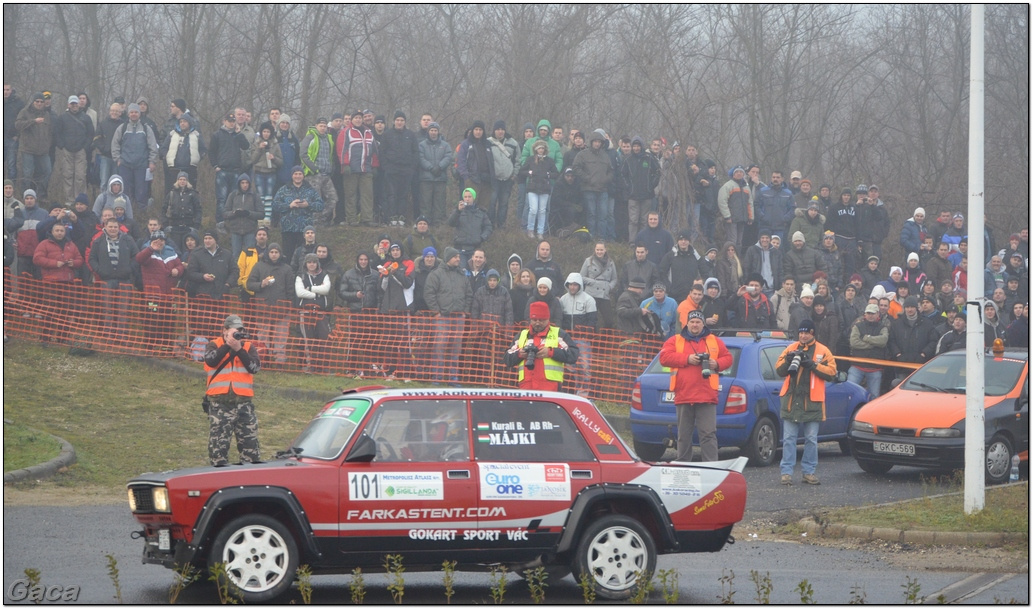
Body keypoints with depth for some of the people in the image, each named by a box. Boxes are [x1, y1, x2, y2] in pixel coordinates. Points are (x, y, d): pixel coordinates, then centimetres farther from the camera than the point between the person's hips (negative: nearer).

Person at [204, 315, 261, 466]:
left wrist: (239, 349, -12)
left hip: (243, 401, 2)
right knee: (218, 442, -1)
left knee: (250, 442, 1)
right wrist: (228, 345, -17)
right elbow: (211, 360, -15)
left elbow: (255, 367, -6)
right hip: (219, 403, -2)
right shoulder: (214, 345, 7)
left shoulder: (248, 347, 12)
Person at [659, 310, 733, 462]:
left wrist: (717, 364, -7)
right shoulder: (675, 341, 12)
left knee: (708, 434, -8)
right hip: (683, 396, 1)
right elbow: (664, 357, -2)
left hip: (707, 396, -1)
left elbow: (727, 358, 15)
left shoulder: (715, 341, 15)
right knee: (684, 435, 7)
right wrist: (687, 359, -11)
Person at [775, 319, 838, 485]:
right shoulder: (791, 349, 11)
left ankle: (809, 472, 10)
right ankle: (787, 472, 0)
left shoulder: (823, 351, 7)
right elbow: (779, 370, 8)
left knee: (811, 439, 3)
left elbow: (831, 373, -1)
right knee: (789, 438, -1)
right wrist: (788, 361, -12)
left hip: (812, 402, -1)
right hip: (791, 401, 1)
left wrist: (813, 365, -12)